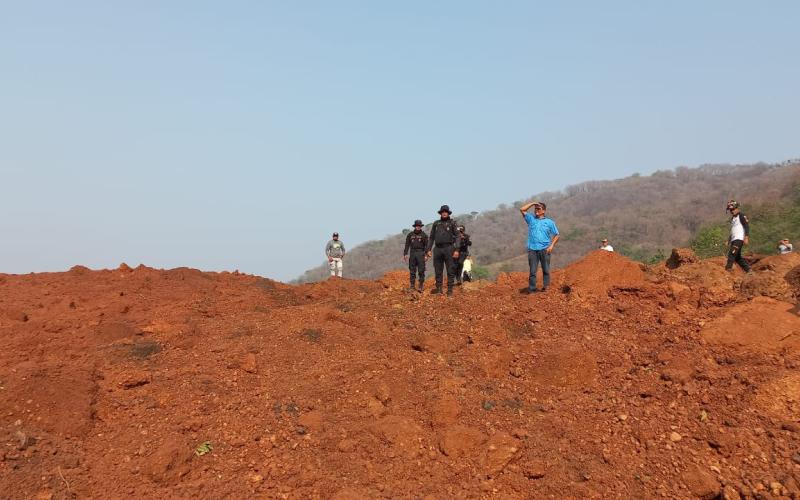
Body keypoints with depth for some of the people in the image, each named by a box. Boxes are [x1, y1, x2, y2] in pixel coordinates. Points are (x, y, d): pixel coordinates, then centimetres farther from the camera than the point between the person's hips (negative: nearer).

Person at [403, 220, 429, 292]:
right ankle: (412, 286, 9)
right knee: (412, 271, 4)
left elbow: (426, 245, -1)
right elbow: (407, 245, 10)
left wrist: (426, 255, -11)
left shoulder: (424, 235, 2)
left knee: (421, 271, -4)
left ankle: (421, 286, 1)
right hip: (413, 253, 3)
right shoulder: (410, 235, 9)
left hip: (421, 254, -2)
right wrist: (405, 254, 2)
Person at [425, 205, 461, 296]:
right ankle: (438, 289, 13)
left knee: (450, 271, -2)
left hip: (449, 248, -3)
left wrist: (457, 250, -13)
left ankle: (450, 290, 1)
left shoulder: (452, 223, 2)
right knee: (438, 270, 6)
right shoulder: (436, 224, 13)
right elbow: (431, 237, 16)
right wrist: (429, 249, 7)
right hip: (438, 249, 4)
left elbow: (458, 237, -4)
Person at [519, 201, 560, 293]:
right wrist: (532, 203, 4)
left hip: (544, 249, -1)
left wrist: (552, 245, -6)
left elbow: (556, 235, 7)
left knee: (546, 269, 4)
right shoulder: (531, 219, 12)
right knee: (532, 270, 0)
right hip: (532, 249, 1)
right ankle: (532, 288, 1)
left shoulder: (549, 222, 7)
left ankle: (546, 286, 10)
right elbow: (522, 209, 5)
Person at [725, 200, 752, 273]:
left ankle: (727, 270, -23)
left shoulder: (741, 216, -3)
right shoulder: (733, 218, 22)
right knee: (737, 257, 8)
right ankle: (748, 269, 13)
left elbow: (747, 226, -12)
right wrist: (729, 240, 24)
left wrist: (746, 237, -21)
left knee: (731, 254, -19)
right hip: (733, 240, 9)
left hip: (739, 239, -9)